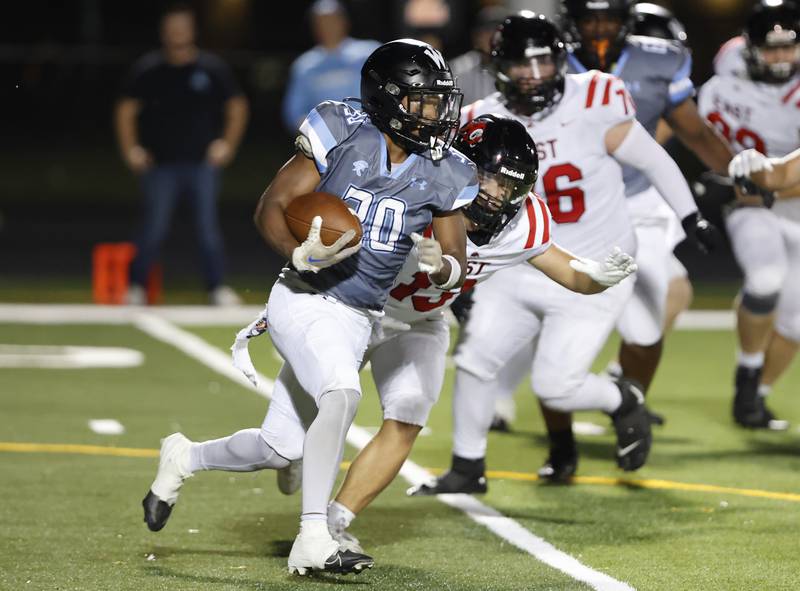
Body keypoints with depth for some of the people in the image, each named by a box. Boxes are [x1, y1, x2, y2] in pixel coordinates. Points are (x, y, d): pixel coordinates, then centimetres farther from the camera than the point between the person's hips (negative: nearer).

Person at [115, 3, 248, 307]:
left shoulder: (212, 68, 3)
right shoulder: (147, 70, 3)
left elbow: (237, 107, 10)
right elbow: (126, 110, 7)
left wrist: (227, 145, 0)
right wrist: (131, 149, -2)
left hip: (202, 163, 0)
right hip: (161, 165, 0)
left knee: (208, 227, -2)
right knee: (153, 228, -3)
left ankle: (217, 287, 4)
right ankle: (135, 287, 8)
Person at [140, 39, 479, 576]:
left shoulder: (442, 176, 0)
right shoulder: (341, 135, -10)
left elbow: (459, 266, 5)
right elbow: (271, 208, -7)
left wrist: (440, 266, -19)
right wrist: (303, 255, -25)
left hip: (357, 322, 5)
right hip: (305, 301, -5)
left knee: (281, 448, 7)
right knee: (342, 392, -32)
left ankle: (185, 458, 36)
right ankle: (313, 541, -25)